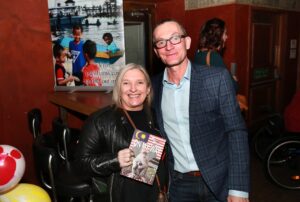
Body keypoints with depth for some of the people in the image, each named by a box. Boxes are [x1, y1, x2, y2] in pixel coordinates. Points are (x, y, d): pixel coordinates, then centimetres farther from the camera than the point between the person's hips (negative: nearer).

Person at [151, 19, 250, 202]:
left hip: (218, 182, -2)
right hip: (179, 184, 3)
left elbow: (237, 132, -11)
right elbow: (158, 136, 7)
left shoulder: (218, 78, -12)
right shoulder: (154, 85, -2)